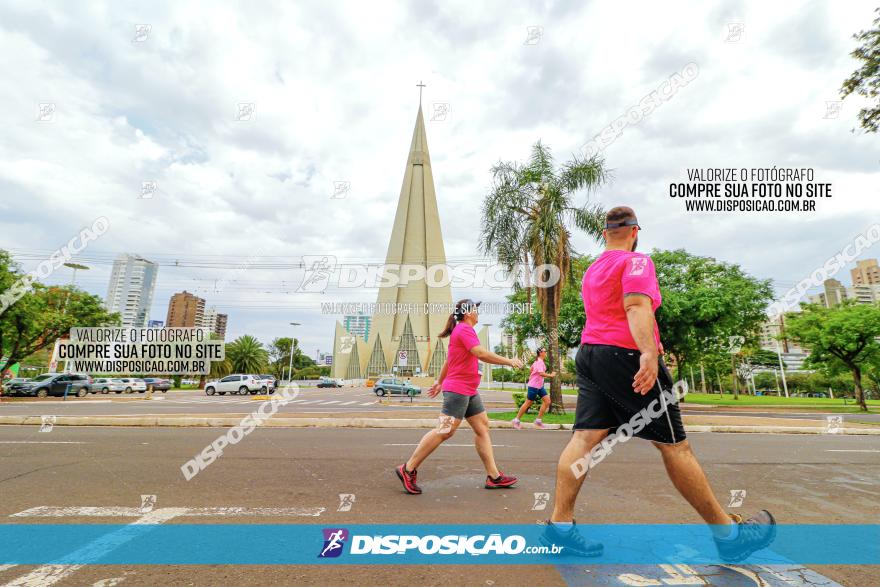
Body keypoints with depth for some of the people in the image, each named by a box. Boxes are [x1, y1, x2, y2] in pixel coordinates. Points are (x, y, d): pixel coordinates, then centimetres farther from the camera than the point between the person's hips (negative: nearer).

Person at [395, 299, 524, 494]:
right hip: (458, 390, -11)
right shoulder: (464, 329, -13)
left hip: (469, 391, 11)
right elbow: (481, 353, -25)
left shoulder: (462, 330, 17)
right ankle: (408, 469, -1)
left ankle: (493, 476, 13)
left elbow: (448, 360, 22)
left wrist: (439, 382, 27)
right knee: (444, 431, -9)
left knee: (482, 427, 8)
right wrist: (509, 361, -19)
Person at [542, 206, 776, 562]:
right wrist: (648, 351, -32)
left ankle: (560, 523, -1)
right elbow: (636, 305, -21)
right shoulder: (636, 260, -3)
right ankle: (729, 535, 16)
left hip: (589, 353, 8)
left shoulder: (592, 271, 21)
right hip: (625, 356, -7)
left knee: (586, 437, 1)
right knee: (673, 444, 1)